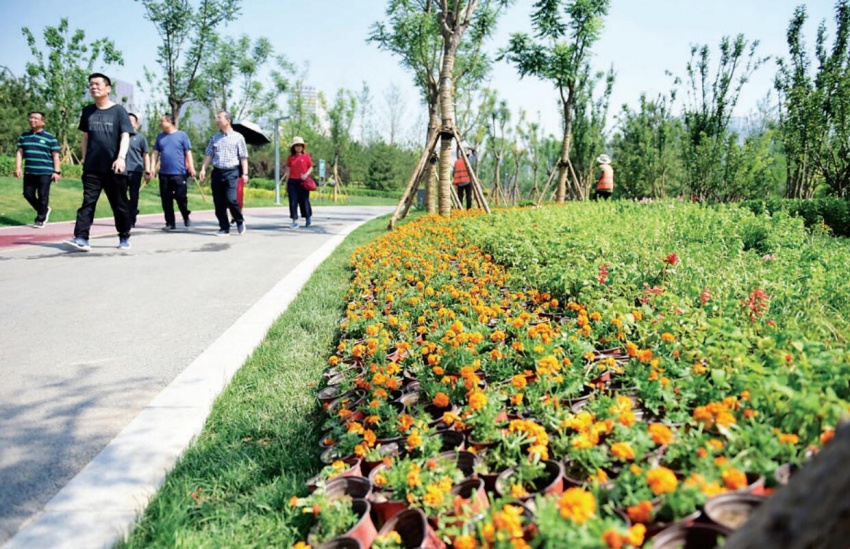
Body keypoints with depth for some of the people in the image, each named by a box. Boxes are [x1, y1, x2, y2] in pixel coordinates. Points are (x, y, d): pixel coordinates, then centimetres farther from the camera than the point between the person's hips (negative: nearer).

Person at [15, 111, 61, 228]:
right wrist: (18, 167, 1)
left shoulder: (50, 137, -1)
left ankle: (40, 219, 11)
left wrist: (57, 171, -7)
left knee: (43, 196, -2)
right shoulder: (24, 136, 12)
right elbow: (19, 152, 12)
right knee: (28, 194, 7)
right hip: (29, 172, 5)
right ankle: (44, 210, 29)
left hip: (45, 172, -5)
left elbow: (55, 156, -2)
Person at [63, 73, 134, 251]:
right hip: (92, 167, 3)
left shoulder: (118, 110, -1)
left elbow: (125, 136, -9)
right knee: (88, 201, -6)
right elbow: (85, 136, 19)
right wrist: (84, 158, 15)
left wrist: (121, 158, -22)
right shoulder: (87, 111, 12)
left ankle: (124, 238, 18)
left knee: (119, 204, 5)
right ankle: (81, 238, -12)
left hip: (113, 167, -3)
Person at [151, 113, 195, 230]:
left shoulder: (182, 135, 1)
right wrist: (152, 167, 1)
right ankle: (170, 223, 11)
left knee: (181, 197, -2)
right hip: (164, 173, 4)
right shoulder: (160, 137, 13)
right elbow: (156, 153, 12)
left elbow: (188, 153, -1)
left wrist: (191, 167, -9)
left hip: (179, 173, -4)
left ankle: (186, 217, 22)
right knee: (166, 200, 4)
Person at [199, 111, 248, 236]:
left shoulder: (238, 137, 3)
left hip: (231, 172, -5)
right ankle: (224, 228, 12)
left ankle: (240, 221, 8)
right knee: (218, 202, 3)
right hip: (217, 172, 5)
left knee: (231, 199, -16)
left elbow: (243, 157, 1)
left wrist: (245, 173, -6)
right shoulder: (214, 138, 15)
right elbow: (209, 155, 14)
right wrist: (203, 169, 1)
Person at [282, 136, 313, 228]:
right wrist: (286, 183, 8)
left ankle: (308, 219, 24)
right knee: (293, 201, -2)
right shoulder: (290, 157, 7)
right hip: (292, 182, 2)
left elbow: (311, 168, 5)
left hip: (303, 182, -2)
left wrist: (306, 174, -15)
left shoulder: (306, 156, 2)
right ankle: (294, 221, 1)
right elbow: (288, 170, 10)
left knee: (304, 200, 5)